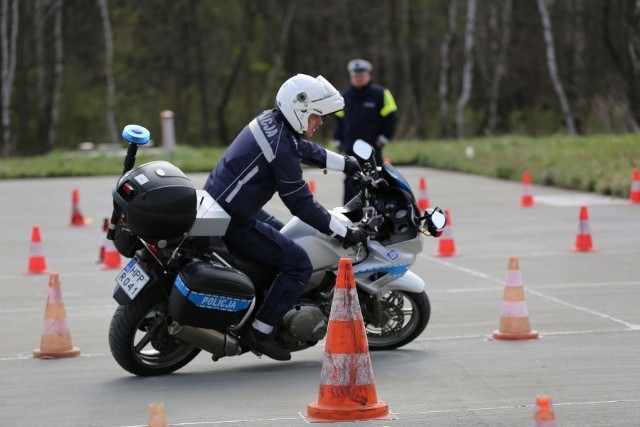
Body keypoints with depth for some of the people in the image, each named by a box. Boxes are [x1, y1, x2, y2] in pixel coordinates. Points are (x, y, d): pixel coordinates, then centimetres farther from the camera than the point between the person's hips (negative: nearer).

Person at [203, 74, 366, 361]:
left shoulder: (270, 121, 6)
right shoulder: (283, 148, -22)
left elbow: (305, 149, 24)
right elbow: (301, 204, -18)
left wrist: (346, 164, 30)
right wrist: (345, 233, -11)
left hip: (215, 201, 10)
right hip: (232, 221, -10)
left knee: (281, 235, 30)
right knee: (298, 265, -9)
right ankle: (259, 332, -6)